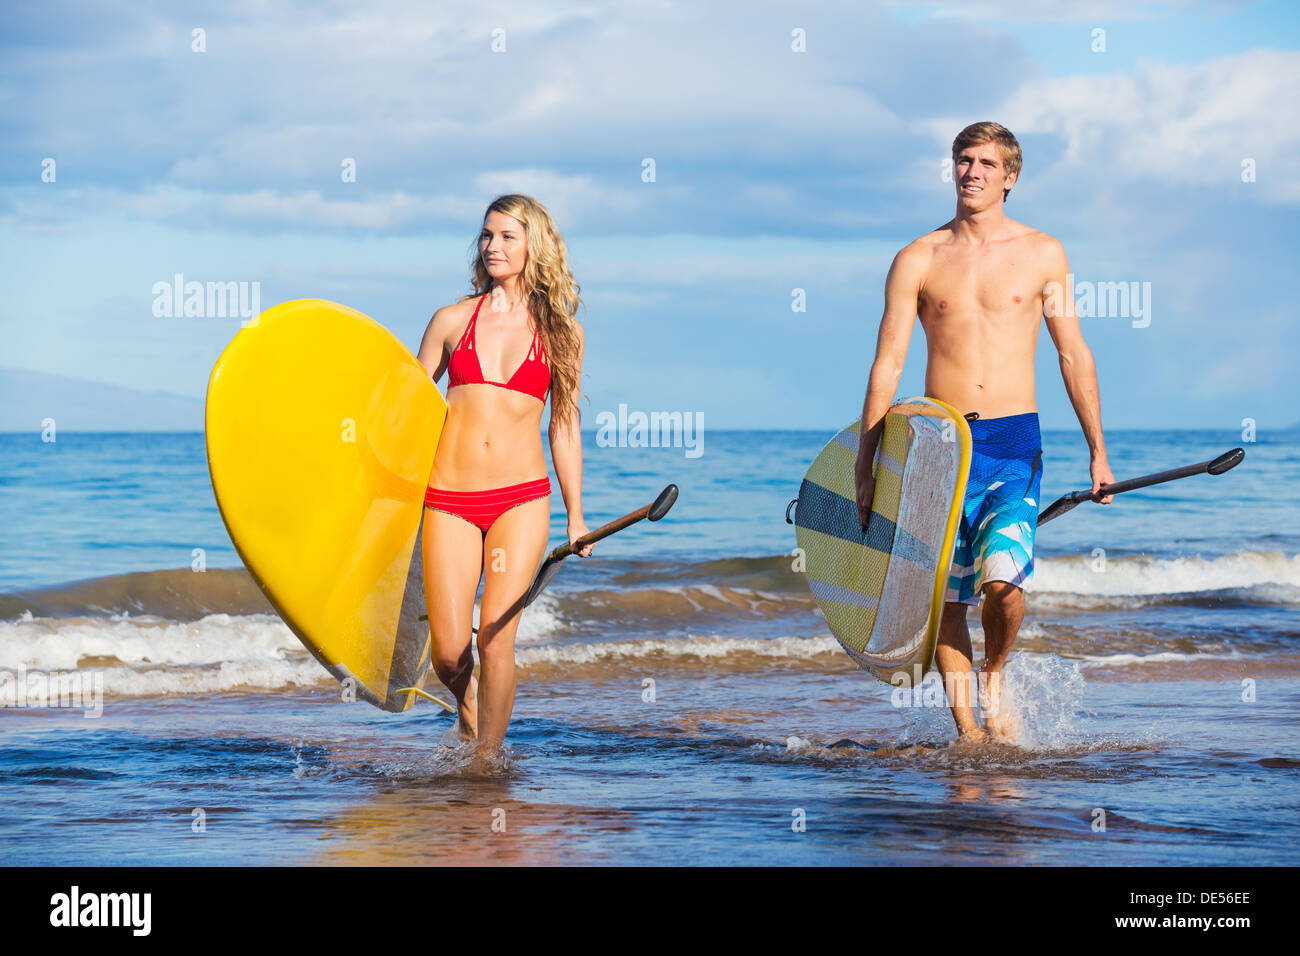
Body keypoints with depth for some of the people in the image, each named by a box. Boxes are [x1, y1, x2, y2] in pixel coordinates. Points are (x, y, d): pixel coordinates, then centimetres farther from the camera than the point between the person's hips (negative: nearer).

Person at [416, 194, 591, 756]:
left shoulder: (559, 330, 6)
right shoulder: (454, 321, 7)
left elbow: (564, 424, 12)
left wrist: (576, 516, 12)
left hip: (521, 498, -1)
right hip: (449, 499, 1)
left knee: (495, 641, -12)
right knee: (449, 653, -3)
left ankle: (488, 758, 2)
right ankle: (467, 708, 30)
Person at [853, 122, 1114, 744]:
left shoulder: (1042, 254, 5)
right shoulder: (917, 260, 4)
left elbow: (1074, 355, 9)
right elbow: (887, 363, 3)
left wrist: (1097, 453, 6)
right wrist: (865, 465, -1)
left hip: (1013, 440, -1)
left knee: (1002, 579, -20)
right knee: (946, 596, 1)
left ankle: (994, 676, 8)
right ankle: (966, 729, 14)